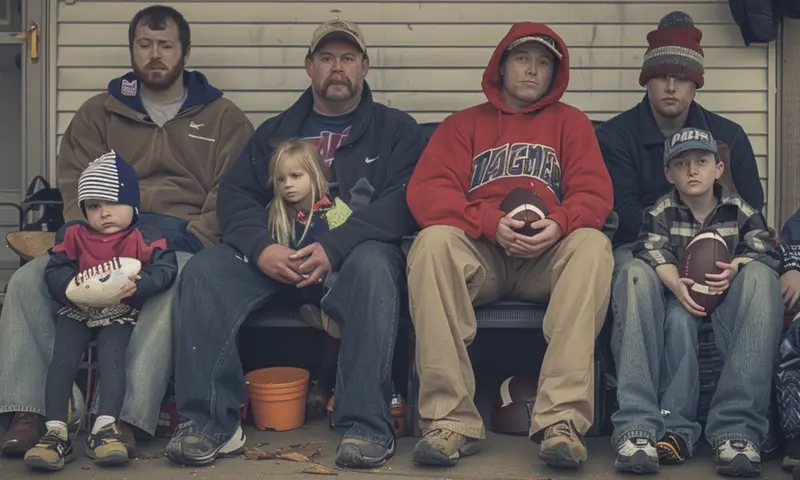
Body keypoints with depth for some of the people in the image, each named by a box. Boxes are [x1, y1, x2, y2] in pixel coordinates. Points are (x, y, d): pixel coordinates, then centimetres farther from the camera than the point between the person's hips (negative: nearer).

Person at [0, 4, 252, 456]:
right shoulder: (99, 113, 20)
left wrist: (188, 242, -13)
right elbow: (74, 187, 10)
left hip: (183, 247, -3)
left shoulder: (224, 118, 13)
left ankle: (126, 419, -42)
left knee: (172, 289, -39)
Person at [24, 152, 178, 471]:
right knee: (62, 359, -17)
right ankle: (56, 433, -19)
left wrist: (138, 284, -28)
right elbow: (54, 269, 4)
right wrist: (70, 288, -19)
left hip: (120, 312, -2)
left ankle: (104, 429, -25)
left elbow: (165, 269, -9)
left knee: (111, 357, -24)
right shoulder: (73, 235, 12)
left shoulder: (143, 237, 3)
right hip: (77, 311, 2)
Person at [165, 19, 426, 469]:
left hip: (354, 252, -3)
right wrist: (261, 248, -15)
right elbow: (235, 195, 8)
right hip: (275, 257, 3)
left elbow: (403, 201, -6)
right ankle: (211, 421, -25)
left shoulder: (395, 129, 11)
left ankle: (367, 425, -36)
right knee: (204, 270, -23)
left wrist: (333, 247, -21)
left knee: (373, 265, -38)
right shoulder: (275, 132, 21)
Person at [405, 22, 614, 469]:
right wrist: (491, 223, -14)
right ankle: (452, 419, -35)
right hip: (478, 255, 0)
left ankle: (562, 419, -37)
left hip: (547, 257, 1)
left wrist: (559, 224, -17)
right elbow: (426, 190, 2)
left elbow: (596, 193, 7)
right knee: (432, 241, -33)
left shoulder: (570, 121, 20)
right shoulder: (464, 124, 18)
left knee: (593, 244, -32)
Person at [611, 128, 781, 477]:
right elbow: (654, 253, -13)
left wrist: (734, 269, -32)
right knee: (678, 318, -37)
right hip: (678, 296, 0)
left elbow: (764, 249, -9)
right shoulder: (660, 213, 7)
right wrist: (676, 284, -35)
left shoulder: (742, 212, 8)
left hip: (729, 297, 0)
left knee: (759, 276, -33)